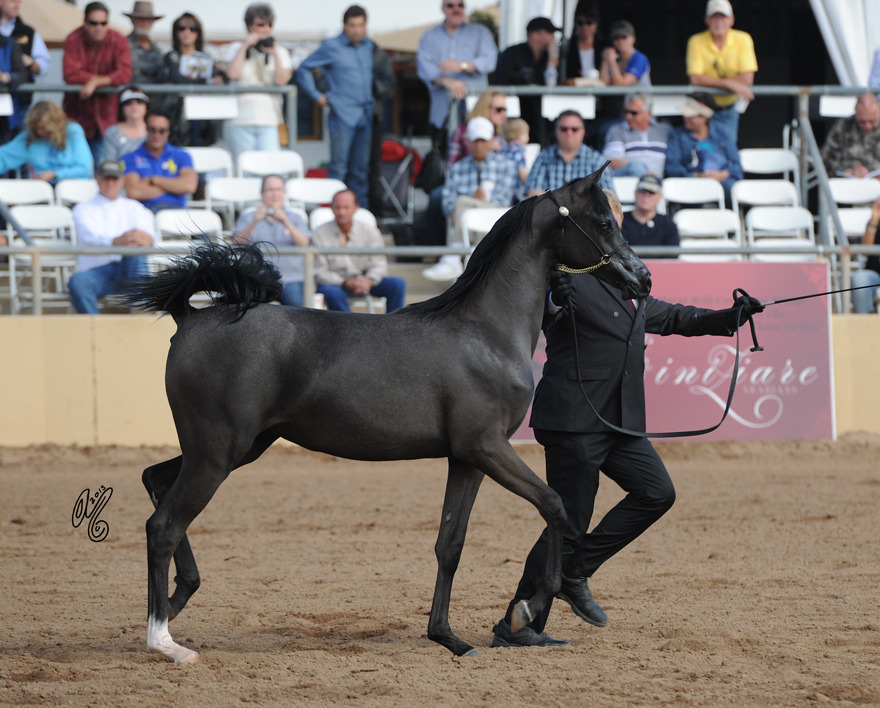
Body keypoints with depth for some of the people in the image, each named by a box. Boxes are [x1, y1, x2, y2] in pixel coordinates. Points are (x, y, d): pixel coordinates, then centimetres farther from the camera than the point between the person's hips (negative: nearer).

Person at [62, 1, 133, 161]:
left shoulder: (119, 42, -8)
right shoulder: (74, 40, -10)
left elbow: (125, 75, -18)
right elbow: (70, 75, -19)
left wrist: (95, 83, -26)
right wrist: (107, 79, -18)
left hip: (106, 117, 0)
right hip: (78, 116, 0)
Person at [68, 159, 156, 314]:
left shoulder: (133, 208, 22)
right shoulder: (83, 209, 15)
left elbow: (149, 236, 3)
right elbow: (88, 237, -7)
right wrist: (115, 242, -30)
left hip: (126, 269, 1)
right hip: (96, 269, -1)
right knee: (78, 281, -35)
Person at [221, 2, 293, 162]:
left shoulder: (280, 52, 13)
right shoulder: (237, 49, 11)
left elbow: (281, 80, -2)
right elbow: (233, 74, -7)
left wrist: (274, 53, -8)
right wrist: (245, 46, -3)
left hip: (269, 122, 0)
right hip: (240, 121, 0)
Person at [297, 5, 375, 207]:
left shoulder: (370, 47, 14)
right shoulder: (331, 47, 0)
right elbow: (304, 69, 4)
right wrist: (317, 96, -1)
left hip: (366, 115, 5)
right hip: (343, 114, -5)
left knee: (361, 169, 8)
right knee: (339, 167, -5)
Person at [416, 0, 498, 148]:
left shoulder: (480, 32, 15)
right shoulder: (430, 37, 16)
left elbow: (489, 60, -2)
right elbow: (424, 66, -1)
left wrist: (462, 65, -20)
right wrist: (448, 82, -19)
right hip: (442, 114, 1)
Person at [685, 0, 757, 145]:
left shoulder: (743, 39, -7)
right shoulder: (696, 42, -11)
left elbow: (747, 79, -15)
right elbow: (695, 79, -21)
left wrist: (708, 81, -18)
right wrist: (729, 84, -28)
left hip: (728, 110, 2)